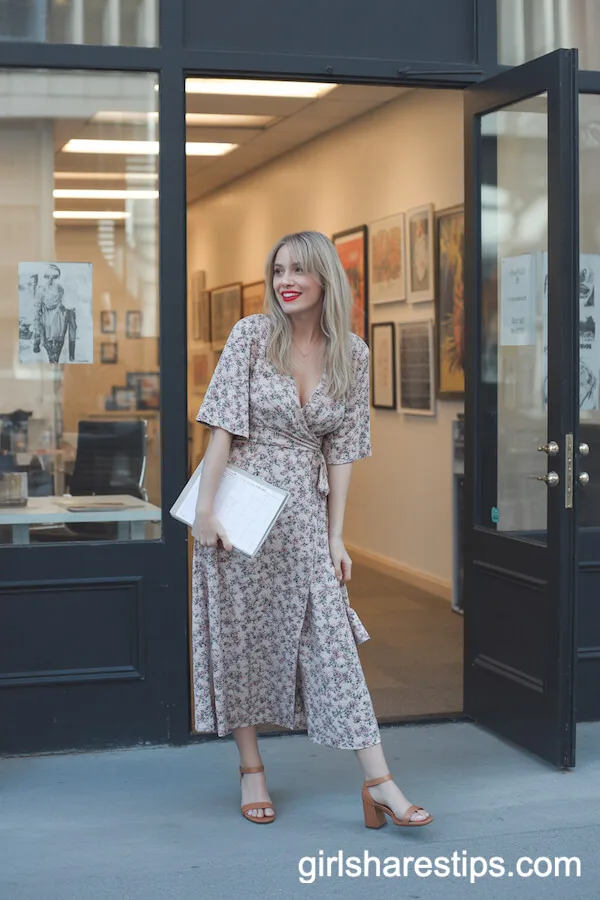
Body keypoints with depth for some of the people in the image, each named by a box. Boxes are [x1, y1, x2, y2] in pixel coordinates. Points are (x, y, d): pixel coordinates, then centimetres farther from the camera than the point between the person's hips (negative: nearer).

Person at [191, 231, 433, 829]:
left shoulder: (352, 354, 1)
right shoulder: (252, 335, -6)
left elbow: (341, 450, 3)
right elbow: (223, 426, -8)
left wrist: (335, 535, 0)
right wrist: (205, 509, -12)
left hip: (303, 511, 2)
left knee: (331, 638, -2)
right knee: (241, 636, 6)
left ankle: (378, 781, -3)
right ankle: (251, 771, 20)